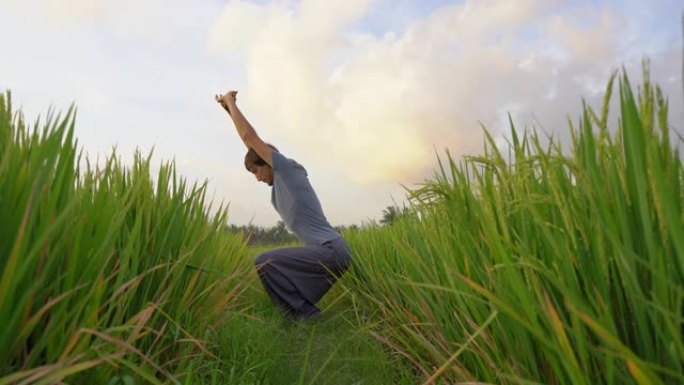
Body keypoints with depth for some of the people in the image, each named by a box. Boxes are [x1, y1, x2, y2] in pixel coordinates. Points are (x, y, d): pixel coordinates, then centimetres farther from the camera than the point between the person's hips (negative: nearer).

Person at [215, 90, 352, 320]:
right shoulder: (280, 181, 18)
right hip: (330, 252, 10)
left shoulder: (287, 168, -5)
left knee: (265, 262, -15)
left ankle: (307, 318, -11)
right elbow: (252, 141, 25)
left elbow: (249, 136, -6)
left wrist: (231, 101, 8)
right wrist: (229, 109, 26)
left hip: (332, 251, -10)